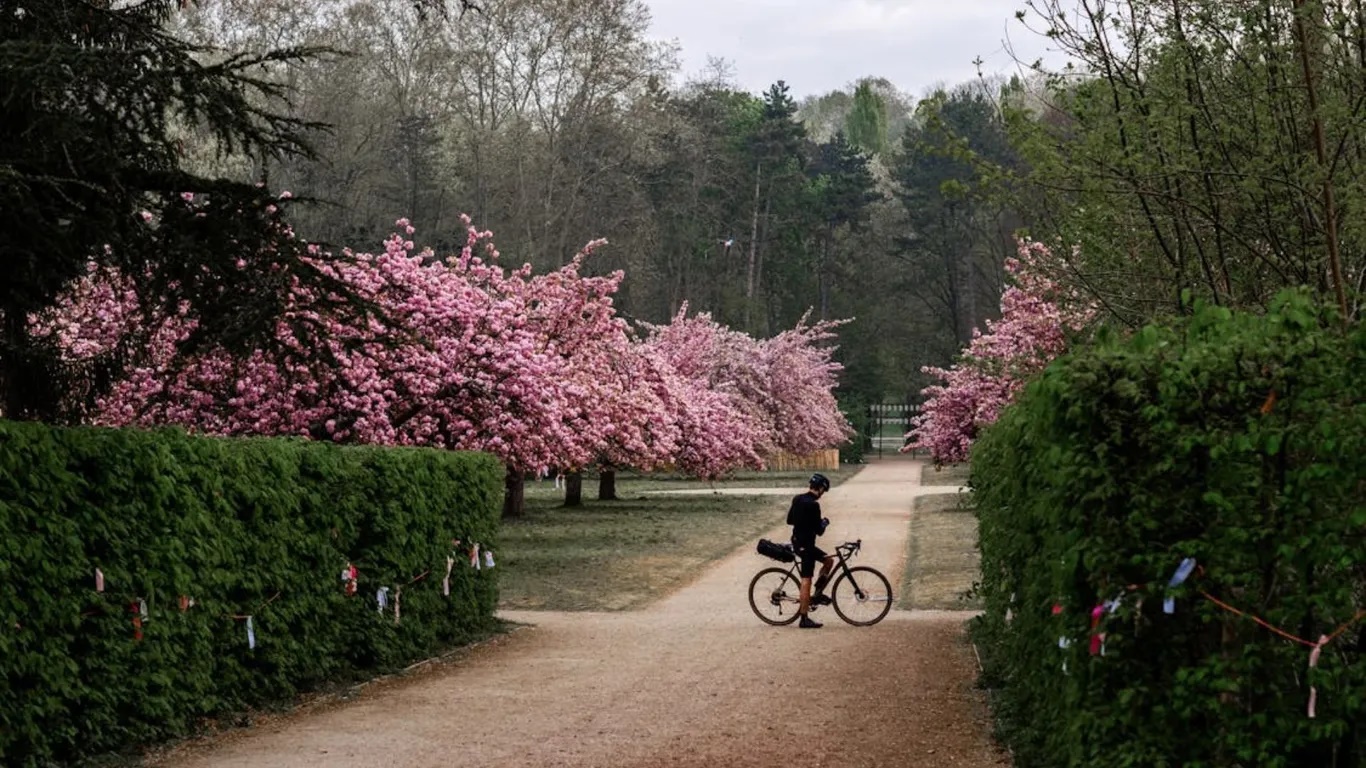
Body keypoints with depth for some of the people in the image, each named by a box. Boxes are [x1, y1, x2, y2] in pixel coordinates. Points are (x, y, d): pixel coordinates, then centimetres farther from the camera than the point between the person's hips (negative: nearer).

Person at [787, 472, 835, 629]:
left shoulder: (797, 499, 6)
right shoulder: (813, 505, -21)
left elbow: (789, 520, 17)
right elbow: (818, 531, -19)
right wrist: (824, 523, 0)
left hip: (797, 542, 9)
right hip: (806, 545, -9)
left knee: (829, 560, 20)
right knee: (806, 580, -6)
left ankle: (818, 594, 20)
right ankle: (804, 619, -4)